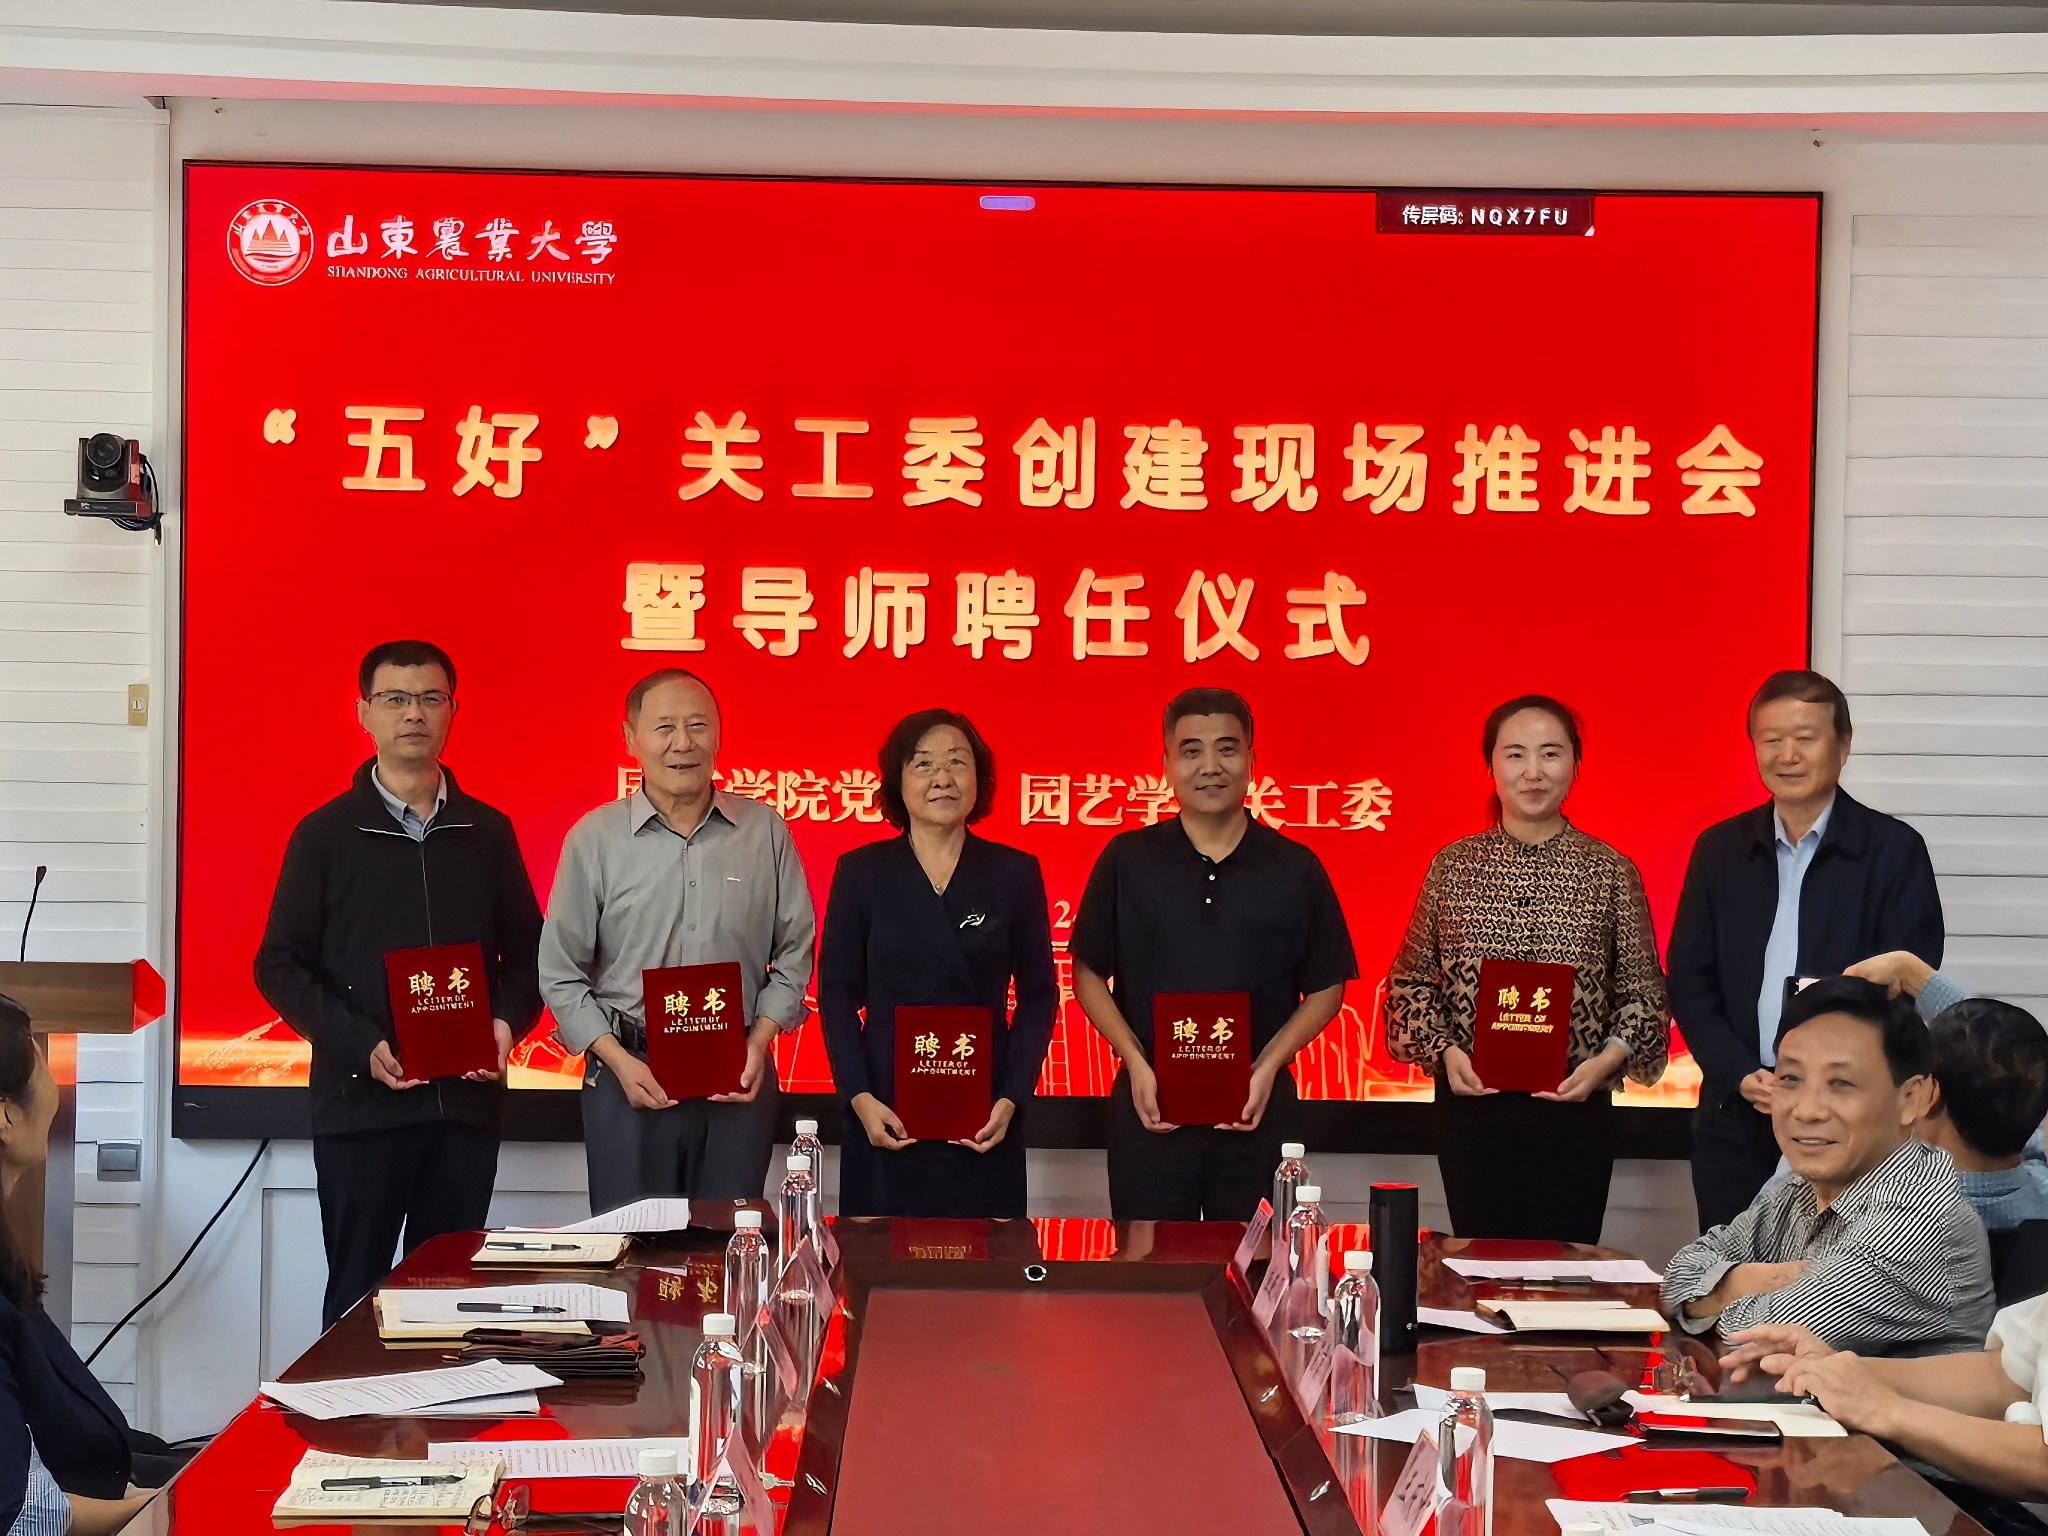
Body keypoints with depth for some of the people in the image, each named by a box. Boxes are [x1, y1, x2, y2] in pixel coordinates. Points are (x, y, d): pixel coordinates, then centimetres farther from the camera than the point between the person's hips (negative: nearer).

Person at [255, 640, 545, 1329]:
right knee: (355, 1293, 4)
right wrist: (361, 1046, -14)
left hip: (467, 1099, 2)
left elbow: (526, 950, 15)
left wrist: (508, 1022, -6)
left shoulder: (488, 831, 11)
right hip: (359, 1098, -2)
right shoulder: (327, 833, 2)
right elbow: (280, 965, -1)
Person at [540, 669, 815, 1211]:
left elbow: (794, 952, 9)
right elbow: (560, 974, 2)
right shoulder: (594, 838, 0)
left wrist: (759, 1042, -4)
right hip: (629, 1075, -1)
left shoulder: (765, 831, 4)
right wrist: (618, 1060, -8)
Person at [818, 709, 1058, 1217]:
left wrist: (1011, 1099, -5)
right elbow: (836, 994, 5)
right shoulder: (860, 872, 5)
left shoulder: (1015, 874, 6)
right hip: (886, 1116, 0)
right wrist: (859, 1097, -7)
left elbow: (1039, 995, 7)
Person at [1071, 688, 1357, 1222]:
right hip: (1150, 1107, 0)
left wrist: (1267, 1068, -8)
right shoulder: (1127, 861, 3)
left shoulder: (1295, 869, 3)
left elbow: (1326, 987, 6)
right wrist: (1137, 1064, -7)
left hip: (1257, 1108, 0)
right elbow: (1089, 973, 6)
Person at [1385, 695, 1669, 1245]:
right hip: (1471, 1107, 1)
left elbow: (1643, 990, 4)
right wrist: (1443, 1049, -6)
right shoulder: (1453, 866, 4)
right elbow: (1410, 978, 9)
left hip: (1575, 1111, -1)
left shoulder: (1611, 872, 1)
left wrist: (1609, 1058, -11)